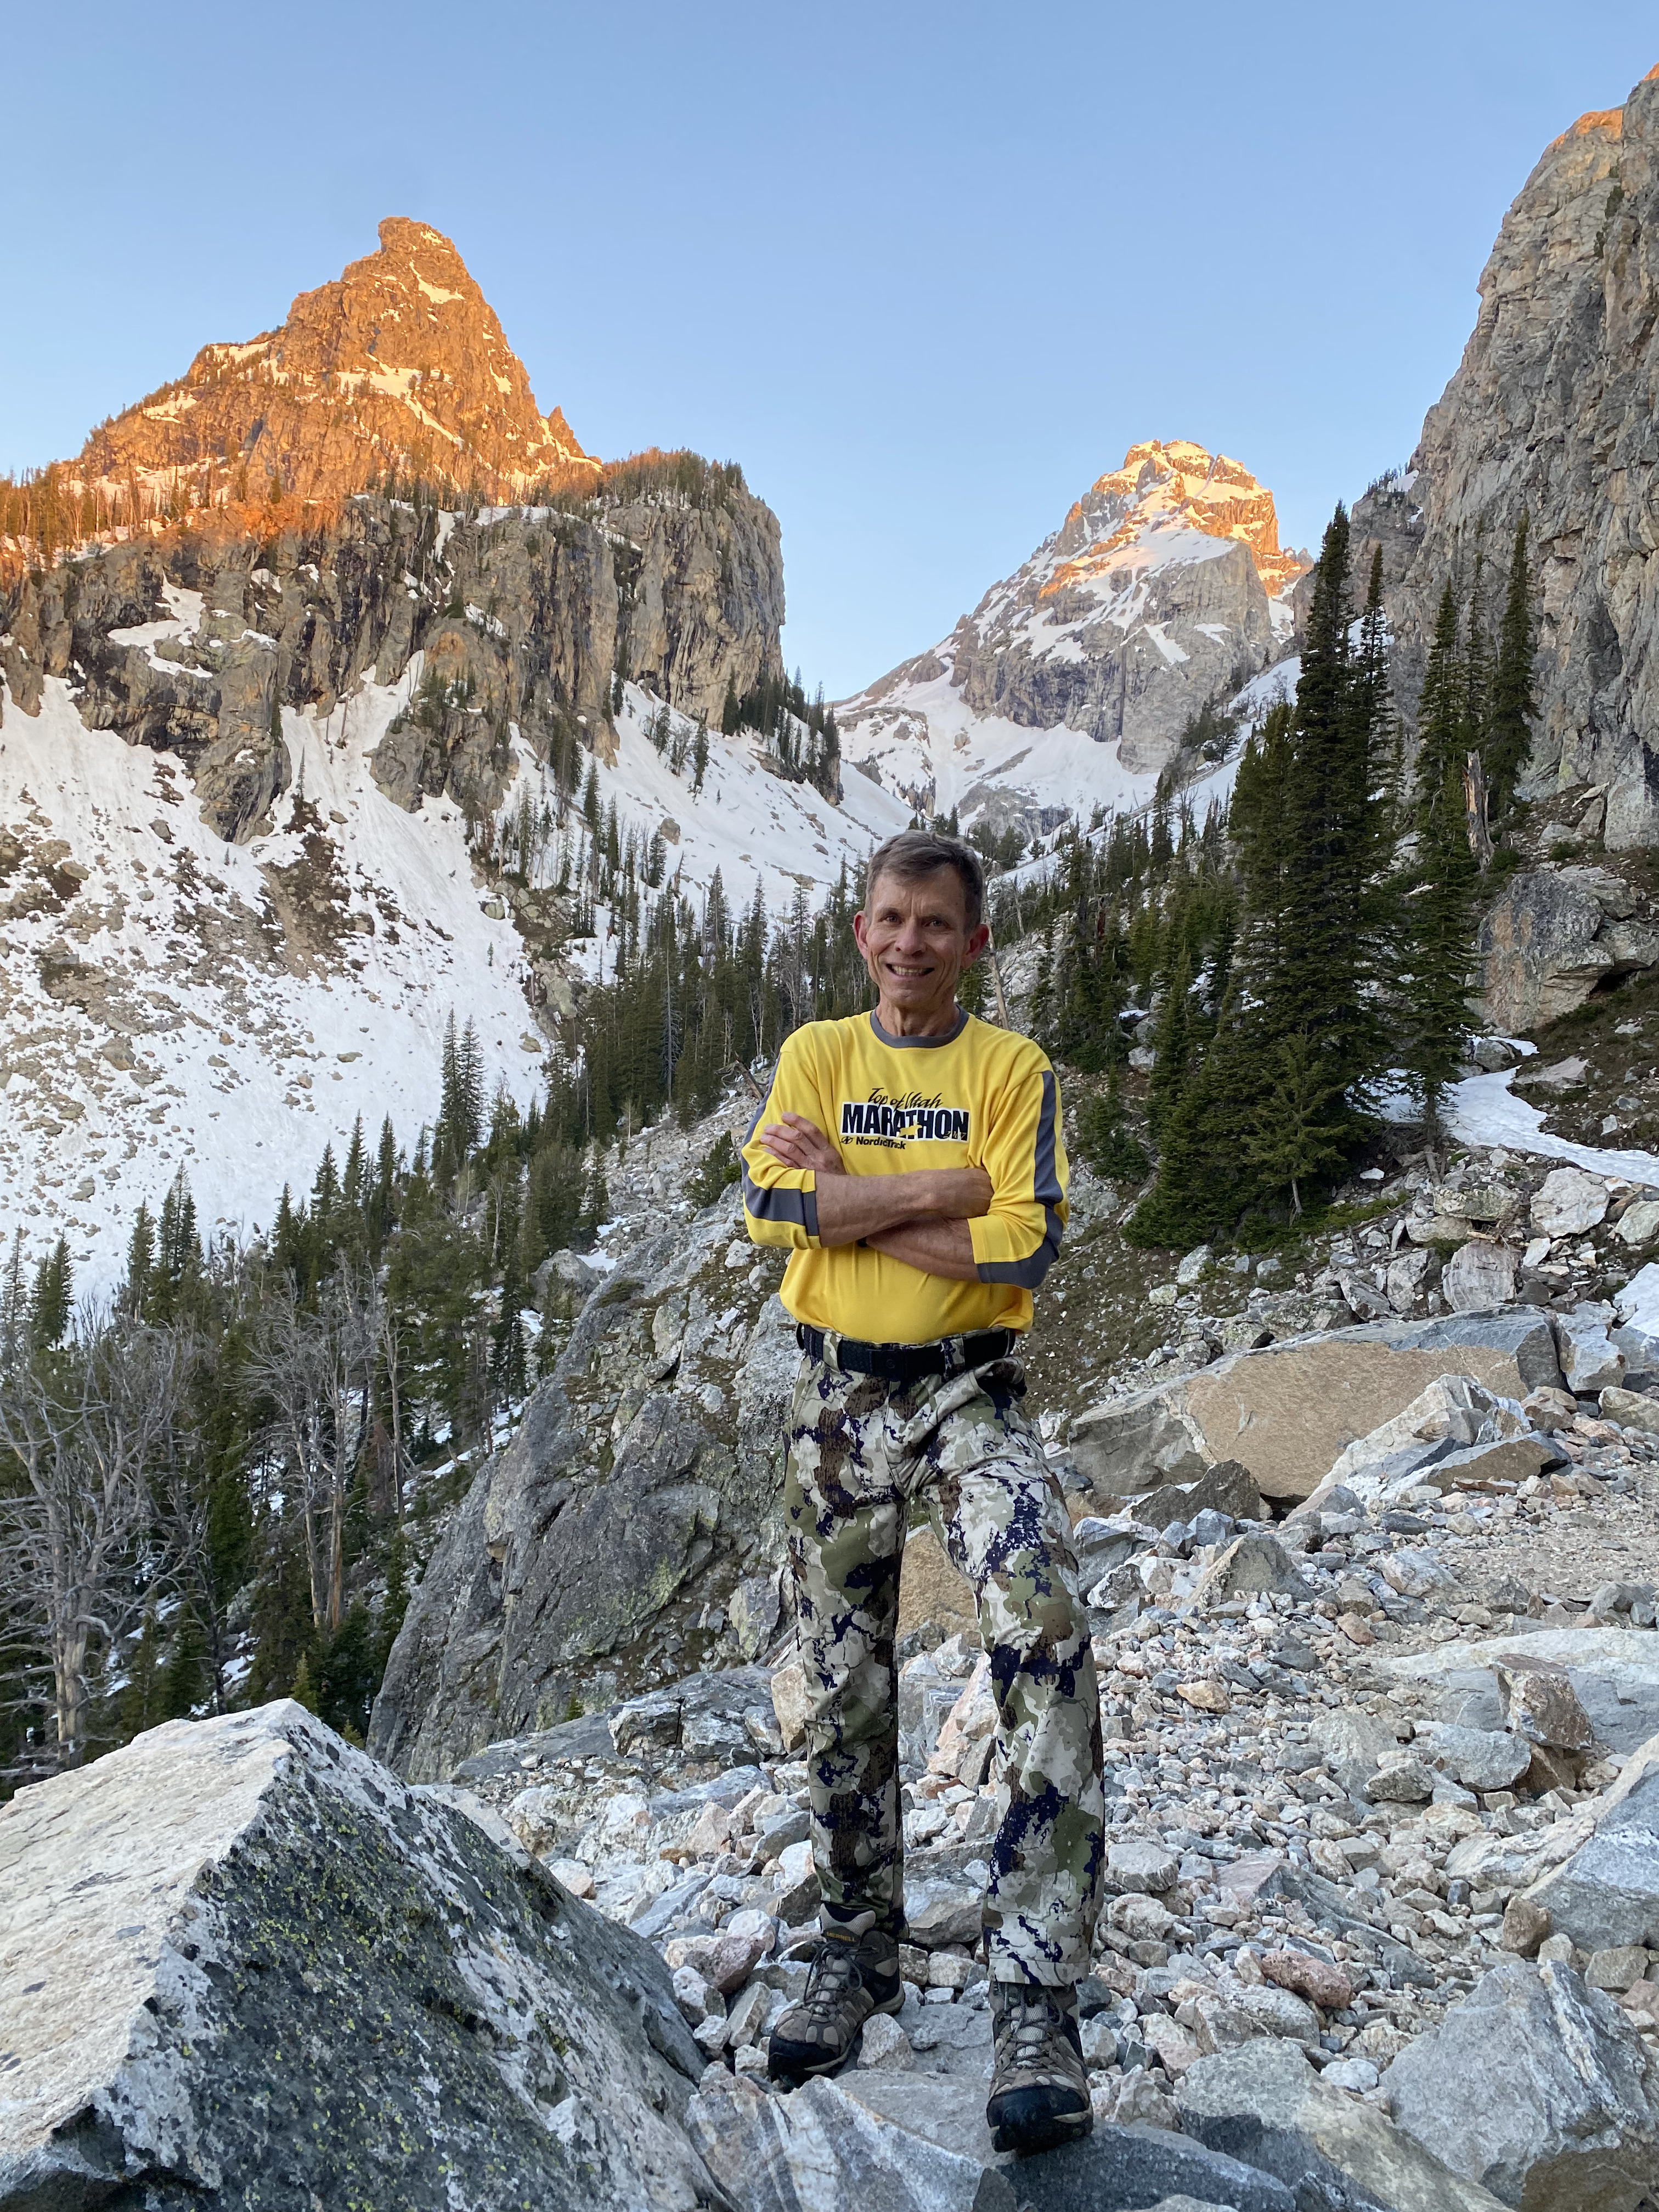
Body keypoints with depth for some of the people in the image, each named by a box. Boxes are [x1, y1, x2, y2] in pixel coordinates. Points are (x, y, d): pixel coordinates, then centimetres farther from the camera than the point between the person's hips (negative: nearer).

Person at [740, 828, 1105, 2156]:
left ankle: (1037, 2002, -14)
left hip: (971, 1395, -2)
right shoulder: (815, 1055, 5)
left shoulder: (1014, 1069, 0)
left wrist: (853, 1197, -13)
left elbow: (1024, 1250, -13)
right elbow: (771, 1206, -12)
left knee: (1046, 1635, -24)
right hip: (841, 1400, 3)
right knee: (844, 1691, 11)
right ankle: (859, 1959, 32)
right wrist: (956, 1186, -14)